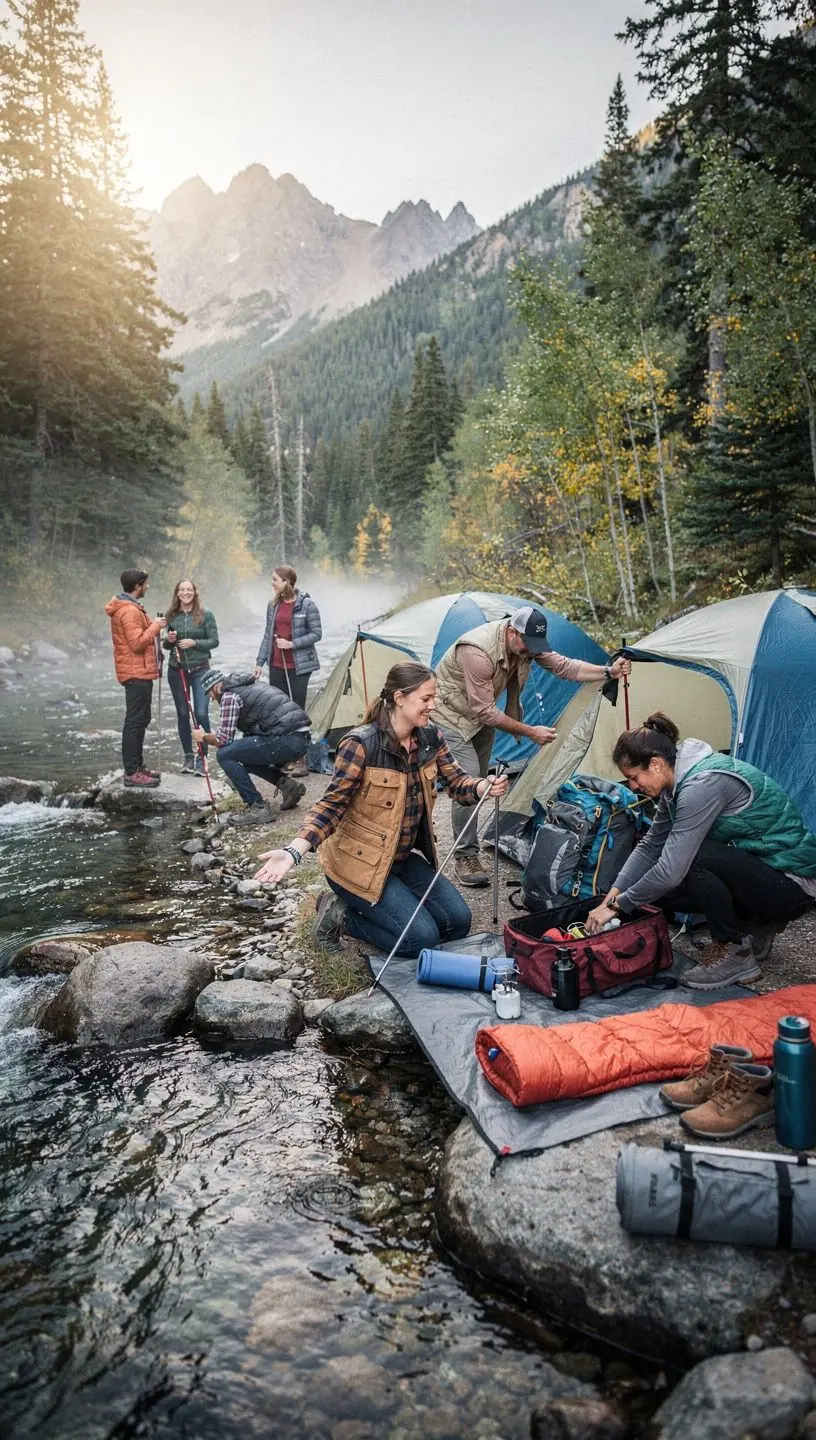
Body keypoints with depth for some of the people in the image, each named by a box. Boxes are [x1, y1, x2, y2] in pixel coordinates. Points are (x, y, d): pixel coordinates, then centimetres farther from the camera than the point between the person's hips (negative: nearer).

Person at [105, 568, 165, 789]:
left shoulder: (130, 608, 16)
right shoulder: (129, 611, -18)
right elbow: (137, 643, -23)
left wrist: (154, 626, 8)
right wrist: (154, 626, -14)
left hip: (139, 672, 11)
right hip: (136, 673, -11)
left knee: (140, 720, 18)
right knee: (135, 722, -7)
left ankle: (138, 765, 27)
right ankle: (131, 772, -4)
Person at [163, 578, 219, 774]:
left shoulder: (206, 615, -4)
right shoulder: (171, 616, 4)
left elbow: (214, 641, -4)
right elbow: (166, 645, 12)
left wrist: (194, 643, -17)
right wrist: (168, 640, -10)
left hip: (200, 669, -3)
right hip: (176, 670, 3)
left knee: (201, 714, -10)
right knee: (183, 714, 9)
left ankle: (201, 758, 1)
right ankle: (188, 756, 21)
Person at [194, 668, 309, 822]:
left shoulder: (229, 696, -1)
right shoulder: (250, 687, 26)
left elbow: (223, 739, -4)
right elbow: (250, 731, 35)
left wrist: (204, 737, 17)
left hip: (285, 740, -9)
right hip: (302, 739, 9)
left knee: (224, 755, -3)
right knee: (248, 756, 27)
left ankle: (256, 807, -3)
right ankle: (287, 785, 14)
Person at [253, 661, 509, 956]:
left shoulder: (430, 737, -3)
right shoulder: (361, 744, -24)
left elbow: (456, 782, 2)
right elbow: (332, 804, -21)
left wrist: (486, 787, -21)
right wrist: (294, 851, -34)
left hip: (404, 859, 8)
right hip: (359, 864, -7)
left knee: (458, 922, 1)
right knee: (422, 938, -16)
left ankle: (374, 909, 14)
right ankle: (340, 915, 4)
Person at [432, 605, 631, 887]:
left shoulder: (527, 644, -12)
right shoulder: (478, 651, -37)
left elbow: (563, 666, -4)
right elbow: (484, 711, -33)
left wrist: (608, 672, -16)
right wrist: (529, 732, -28)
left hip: (481, 718, 9)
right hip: (452, 715, -9)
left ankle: (466, 846, 23)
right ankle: (466, 858, -9)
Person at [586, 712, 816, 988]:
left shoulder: (704, 784, -28)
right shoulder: (677, 783, 1)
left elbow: (671, 870, -30)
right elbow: (650, 846, 9)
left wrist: (618, 906, -19)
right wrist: (616, 892, -3)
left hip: (791, 886, -9)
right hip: (753, 868, 9)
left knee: (691, 857, -29)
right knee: (659, 890, -1)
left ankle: (735, 954, -10)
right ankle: (755, 926, 11)